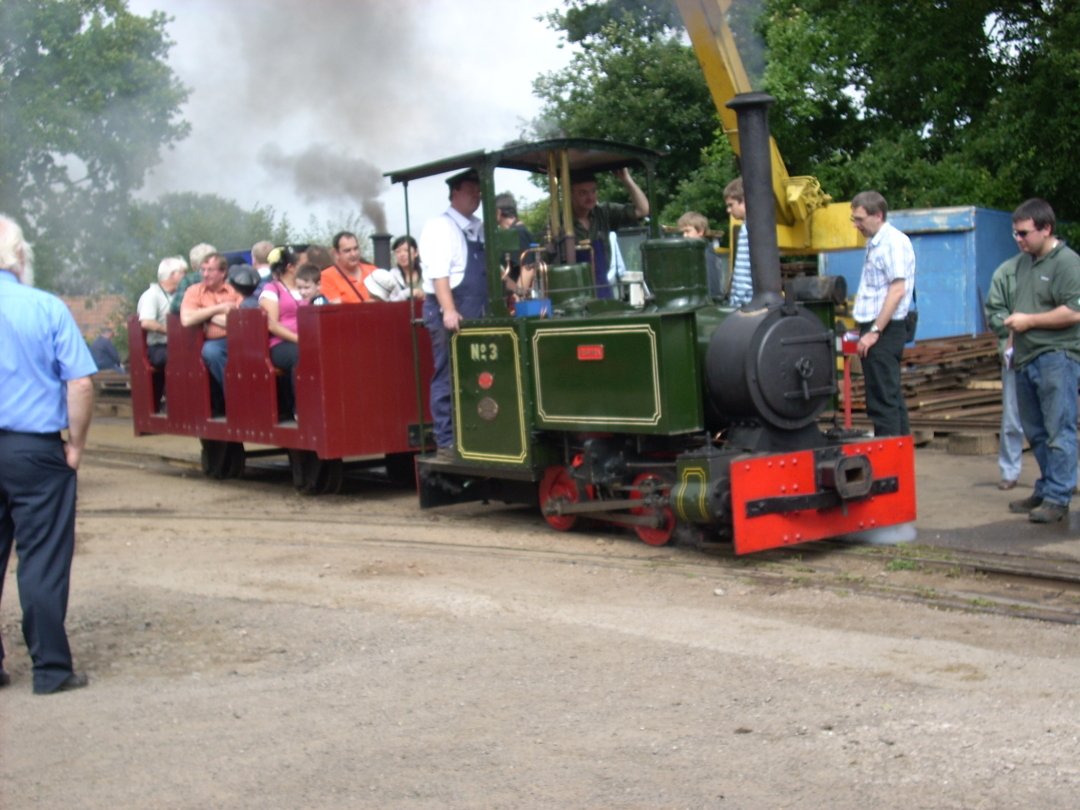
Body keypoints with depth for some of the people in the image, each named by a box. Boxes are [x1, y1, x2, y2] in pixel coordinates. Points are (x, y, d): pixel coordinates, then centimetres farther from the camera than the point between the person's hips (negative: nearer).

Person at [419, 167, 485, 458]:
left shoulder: (479, 229, 16)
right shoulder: (440, 227, -7)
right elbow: (438, 273, -16)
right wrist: (449, 311, -25)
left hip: (478, 314, 8)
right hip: (451, 315, -8)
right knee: (448, 379, -4)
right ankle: (446, 443, 1)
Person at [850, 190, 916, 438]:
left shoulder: (893, 242, -13)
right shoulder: (875, 243, 16)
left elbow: (898, 290, -20)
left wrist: (875, 331, -21)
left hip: (884, 329, -10)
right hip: (875, 327, 10)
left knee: (883, 400, -9)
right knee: (891, 398, 13)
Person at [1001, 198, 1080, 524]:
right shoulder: (1023, 261, 16)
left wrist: (1029, 321, -13)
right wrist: (1014, 331, 15)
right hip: (1026, 359, 9)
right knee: (1036, 432, 14)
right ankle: (1045, 490, 23)